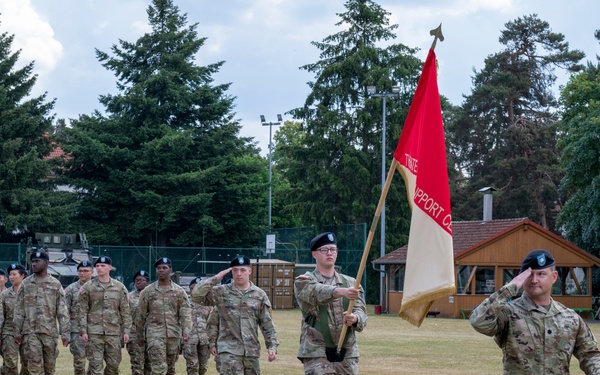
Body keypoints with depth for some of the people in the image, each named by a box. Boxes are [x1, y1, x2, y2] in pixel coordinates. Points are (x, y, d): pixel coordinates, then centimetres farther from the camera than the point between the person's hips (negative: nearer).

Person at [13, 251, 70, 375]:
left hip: (50, 331, 0)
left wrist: (65, 333, -4)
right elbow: (19, 310, 7)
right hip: (30, 331, 0)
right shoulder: (26, 283, 6)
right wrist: (17, 332, 2)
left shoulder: (55, 284, 4)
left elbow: (62, 311, 2)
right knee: (35, 365, -7)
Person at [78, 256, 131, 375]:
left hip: (113, 332, 2)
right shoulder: (88, 287, 3)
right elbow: (83, 311, 2)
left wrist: (126, 331, 2)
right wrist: (83, 331, -6)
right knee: (95, 365, -5)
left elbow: (125, 311, 8)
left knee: (114, 364, 6)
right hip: (94, 333, -2)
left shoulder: (119, 287, 7)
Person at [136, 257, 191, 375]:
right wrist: (140, 336, 10)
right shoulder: (148, 291, 4)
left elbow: (185, 313, -1)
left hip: (174, 334, 2)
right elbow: (140, 315, 9)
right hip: (155, 334, -2)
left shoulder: (179, 291, 7)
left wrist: (186, 330, -16)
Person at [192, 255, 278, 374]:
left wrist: (272, 346, -2)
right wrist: (216, 278, -12)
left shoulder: (259, 294, 7)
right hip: (229, 350, -3)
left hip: (252, 351, 3)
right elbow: (196, 296, -10)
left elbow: (267, 324, 8)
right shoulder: (222, 292, 1)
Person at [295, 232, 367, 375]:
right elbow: (318, 293, -21)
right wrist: (342, 291, -41)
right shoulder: (303, 282, 1)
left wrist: (355, 318, -25)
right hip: (317, 354, -4)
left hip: (348, 355, 4)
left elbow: (361, 311, 1)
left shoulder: (350, 283, 13)